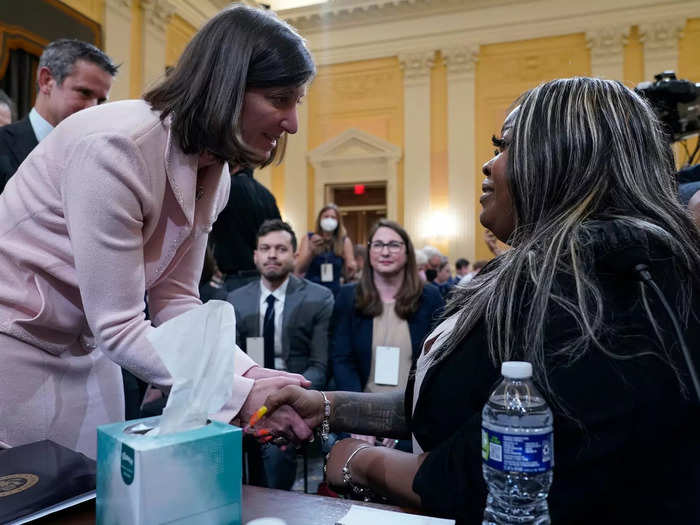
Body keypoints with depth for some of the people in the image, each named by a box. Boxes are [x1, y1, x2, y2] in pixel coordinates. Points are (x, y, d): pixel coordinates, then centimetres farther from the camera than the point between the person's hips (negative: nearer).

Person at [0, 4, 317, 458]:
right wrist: (241, 395, -30)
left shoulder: (214, 173, -5)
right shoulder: (116, 148, -29)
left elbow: (174, 299, -5)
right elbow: (118, 327, -27)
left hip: (84, 347, 7)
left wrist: (248, 372, -19)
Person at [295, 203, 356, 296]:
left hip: (334, 292, 0)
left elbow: (348, 274, 4)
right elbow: (299, 270, -6)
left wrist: (351, 269, -19)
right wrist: (311, 251, -20)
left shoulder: (345, 241, 1)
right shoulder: (308, 239, 2)